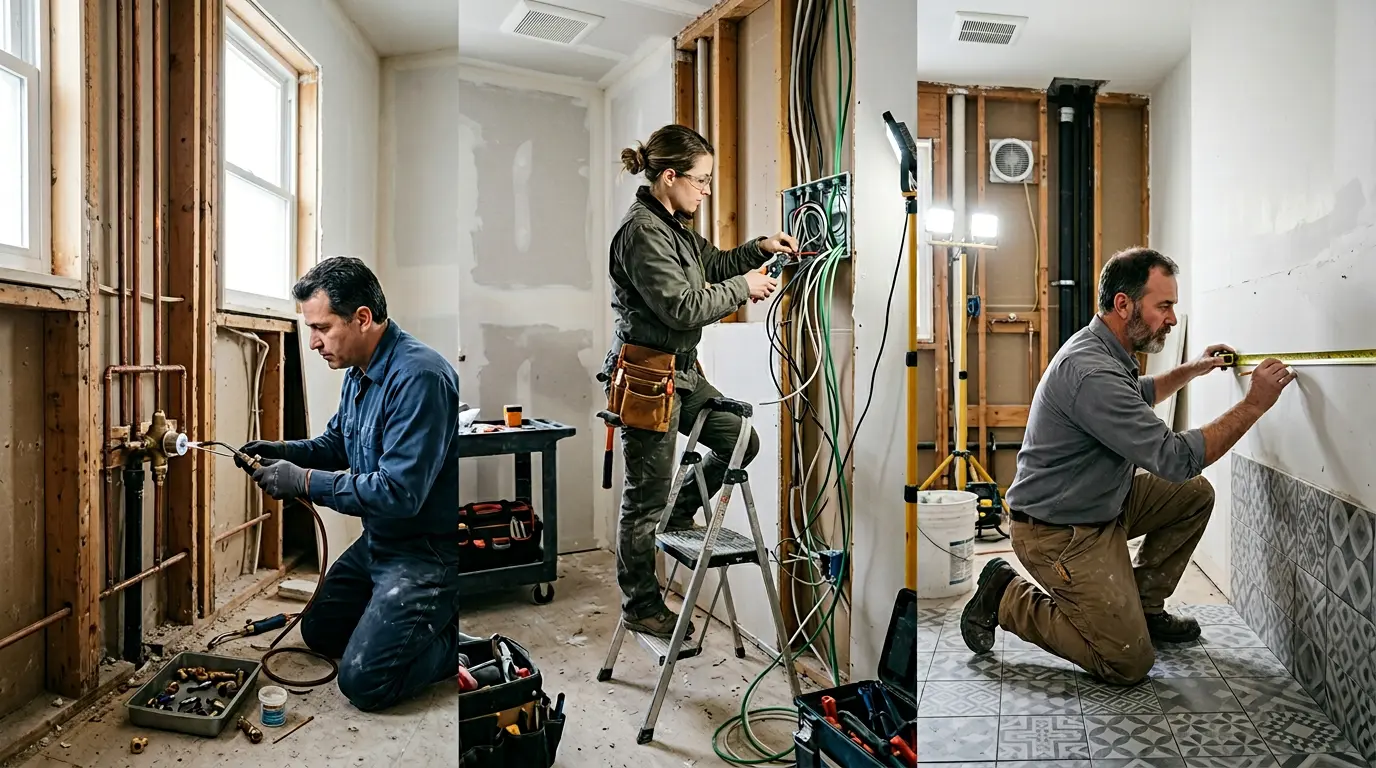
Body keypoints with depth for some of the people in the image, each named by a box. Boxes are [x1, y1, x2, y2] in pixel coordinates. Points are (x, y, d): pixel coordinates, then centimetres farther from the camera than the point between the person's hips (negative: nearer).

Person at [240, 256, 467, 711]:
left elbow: (398, 492, -31)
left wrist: (304, 480, -22)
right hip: (377, 541, 10)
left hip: (426, 552, -10)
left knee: (363, 682, -11)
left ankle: (461, 643, 7)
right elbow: (337, 443, 20)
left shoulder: (419, 377, -28)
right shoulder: (359, 372, 5)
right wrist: (285, 452, 1)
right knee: (318, 632, 23)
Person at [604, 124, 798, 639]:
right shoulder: (641, 231, -18)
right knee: (645, 497, 3)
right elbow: (682, 307, -23)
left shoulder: (673, 226, 13)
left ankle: (677, 514, 29)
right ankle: (640, 606, 21)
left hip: (681, 371, 10)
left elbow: (713, 263, 26)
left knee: (741, 440, 12)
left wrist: (759, 249, 10)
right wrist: (743, 288, -11)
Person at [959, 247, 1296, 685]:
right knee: (1129, 664, -5)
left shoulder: (1106, 352, 6)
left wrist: (1190, 370, 21)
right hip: (1059, 533, -10)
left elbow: (1139, 395, 31)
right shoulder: (1090, 371, -29)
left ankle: (1143, 607, 19)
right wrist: (1254, 405, -19)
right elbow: (1175, 459, -26)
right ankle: (1007, 598, 5)